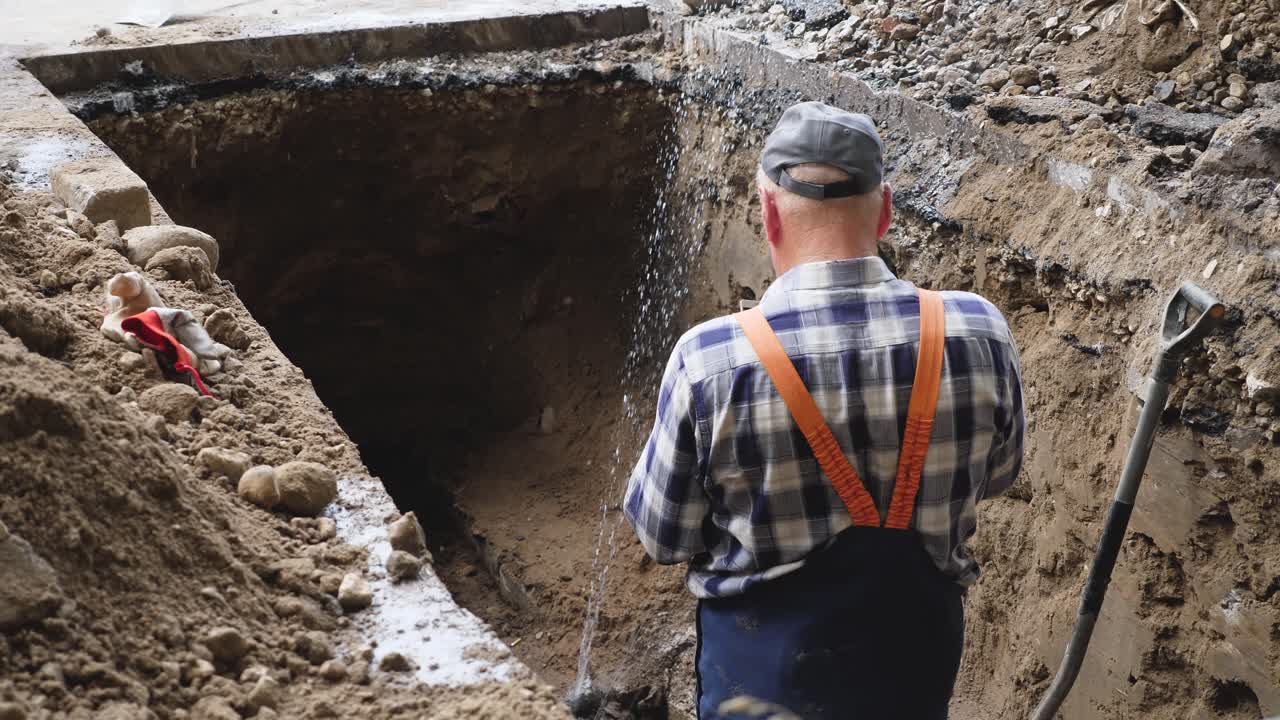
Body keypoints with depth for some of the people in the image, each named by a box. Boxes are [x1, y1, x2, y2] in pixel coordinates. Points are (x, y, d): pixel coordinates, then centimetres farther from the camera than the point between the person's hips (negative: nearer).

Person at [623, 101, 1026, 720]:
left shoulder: (710, 360, -24)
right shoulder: (978, 334, -17)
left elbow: (664, 537, -10)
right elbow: (995, 474, 2)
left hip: (764, 666, -2)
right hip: (917, 651, 3)